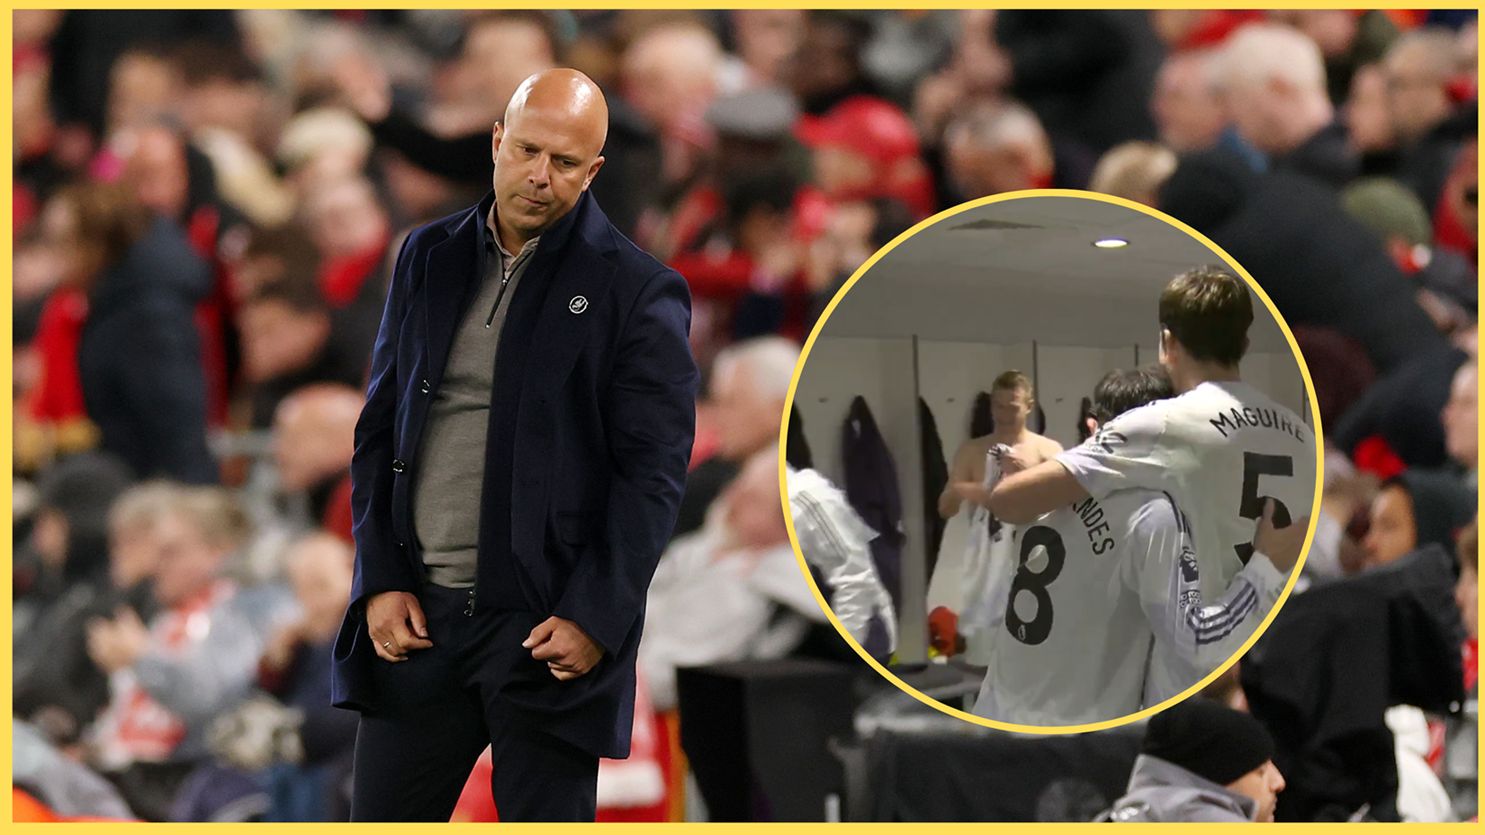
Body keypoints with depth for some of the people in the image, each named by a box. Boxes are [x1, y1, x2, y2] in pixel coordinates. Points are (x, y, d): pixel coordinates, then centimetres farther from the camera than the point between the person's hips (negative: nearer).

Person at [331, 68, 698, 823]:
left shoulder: (637, 292, -4)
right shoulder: (429, 258, 10)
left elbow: (653, 475, -8)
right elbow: (378, 429, 11)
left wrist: (593, 620, -15)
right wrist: (381, 582, 1)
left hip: (548, 627, -4)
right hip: (415, 617, 4)